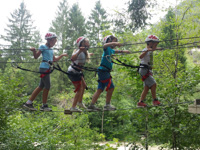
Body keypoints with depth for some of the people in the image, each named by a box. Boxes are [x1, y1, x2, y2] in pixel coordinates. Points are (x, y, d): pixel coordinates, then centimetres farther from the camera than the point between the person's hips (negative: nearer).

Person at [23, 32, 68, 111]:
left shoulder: (51, 49, 19)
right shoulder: (43, 47, -4)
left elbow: (54, 59, 26)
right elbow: (36, 56, -6)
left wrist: (62, 55, 24)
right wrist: (34, 51, -24)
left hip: (47, 69, 9)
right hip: (44, 68, -9)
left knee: (41, 86, 9)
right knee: (47, 86, -6)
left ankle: (28, 103, 14)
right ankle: (44, 105, 5)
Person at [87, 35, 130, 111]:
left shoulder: (111, 50, 18)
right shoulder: (107, 48, -7)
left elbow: (117, 51, 41)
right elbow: (105, 45, -31)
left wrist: (124, 51, 44)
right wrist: (114, 43, -43)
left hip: (106, 72, 9)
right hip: (103, 70, -9)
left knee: (100, 89, 6)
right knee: (111, 87, -7)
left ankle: (91, 105, 6)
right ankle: (107, 105, 1)